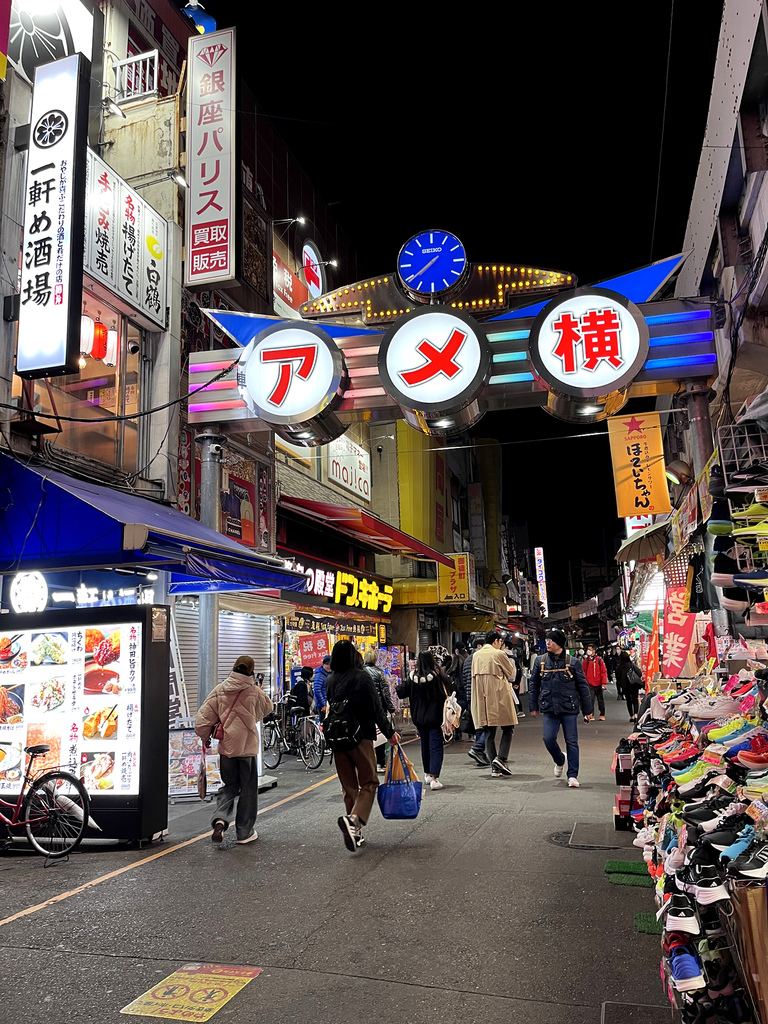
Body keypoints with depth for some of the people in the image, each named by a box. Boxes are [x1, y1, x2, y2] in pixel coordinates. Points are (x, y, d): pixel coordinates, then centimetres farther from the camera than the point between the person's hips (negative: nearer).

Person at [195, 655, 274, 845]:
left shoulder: (219, 690, -4)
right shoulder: (254, 691, -7)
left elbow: (203, 718, -4)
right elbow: (268, 708, 13)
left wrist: (205, 737, 12)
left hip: (226, 746, 2)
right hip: (247, 746, -2)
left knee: (228, 786, 18)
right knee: (248, 790, 11)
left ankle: (220, 819, -6)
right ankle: (244, 833, 16)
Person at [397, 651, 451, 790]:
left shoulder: (412, 676, -7)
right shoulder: (438, 675, -14)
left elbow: (400, 692, -3)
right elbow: (447, 691, -10)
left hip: (419, 718, 4)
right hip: (435, 718, -4)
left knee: (425, 745, 20)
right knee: (436, 747, -1)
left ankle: (427, 774, 33)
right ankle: (434, 778, -10)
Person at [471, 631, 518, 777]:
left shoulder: (476, 655, 10)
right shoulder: (499, 654, -6)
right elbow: (511, 674, 2)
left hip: (482, 699, 5)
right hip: (499, 697, -5)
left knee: (489, 733, 7)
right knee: (508, 728, 7)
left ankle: (494, 768, 6)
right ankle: (500, 758, -9)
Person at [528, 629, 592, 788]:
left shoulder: (572, 662, -3)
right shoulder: (541, 661, 3)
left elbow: (583, 686, 3)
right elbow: (533, 684, 10)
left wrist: (587, 710, 3)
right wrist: (533, 706, 8)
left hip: (569, 709, -2)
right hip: (549, 709, 2)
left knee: (572, 741, 1)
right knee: (549, 739, -5)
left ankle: (573, 775, 12)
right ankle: (559, 761, 26)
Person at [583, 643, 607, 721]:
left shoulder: (599, 660, -4)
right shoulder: (586, 660, 3)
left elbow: (604, 672, -4)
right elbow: (584, 672, 6)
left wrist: (604, 683, -8)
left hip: (598, 684, -1)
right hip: (590, 684, 1)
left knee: (601, 700, 10)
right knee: (591, 700, -4)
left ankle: (602, 715, 22)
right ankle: (591, 715, 0)